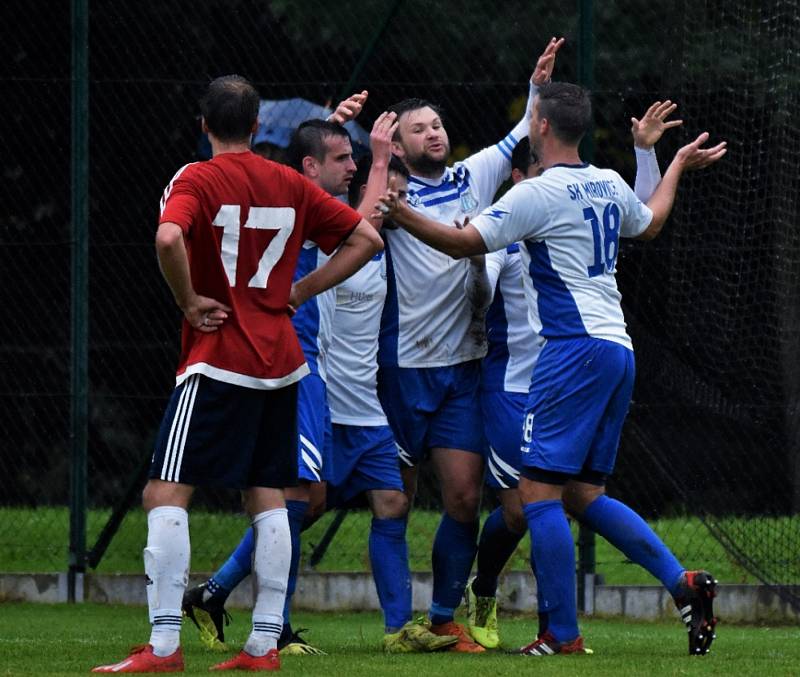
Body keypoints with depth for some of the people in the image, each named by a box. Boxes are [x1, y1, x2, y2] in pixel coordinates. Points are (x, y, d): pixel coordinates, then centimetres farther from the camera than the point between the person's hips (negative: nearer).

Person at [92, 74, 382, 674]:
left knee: (166, 495, -5)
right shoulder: (290, 185, 9)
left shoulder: (196, 180, -7)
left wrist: (190, 303, -13)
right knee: (268, 500, 10)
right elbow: (366, 238, 12)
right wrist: (298, 292, 10)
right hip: (280, 359, 6)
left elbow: (168, 238, -28)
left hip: (218, 360, -6)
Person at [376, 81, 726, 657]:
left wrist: (402, 217, -14)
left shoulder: (538, 194, -10)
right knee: (583, 494, 14)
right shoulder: (610, 185, 14)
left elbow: (464, 243, -12)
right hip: (617, 346, 9)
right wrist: (678, 166, 51)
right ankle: (684, 583, 2)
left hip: (575, 349, -9)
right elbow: (650, 223, 36)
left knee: (539, 491, -6)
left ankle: (563, 635, -9)